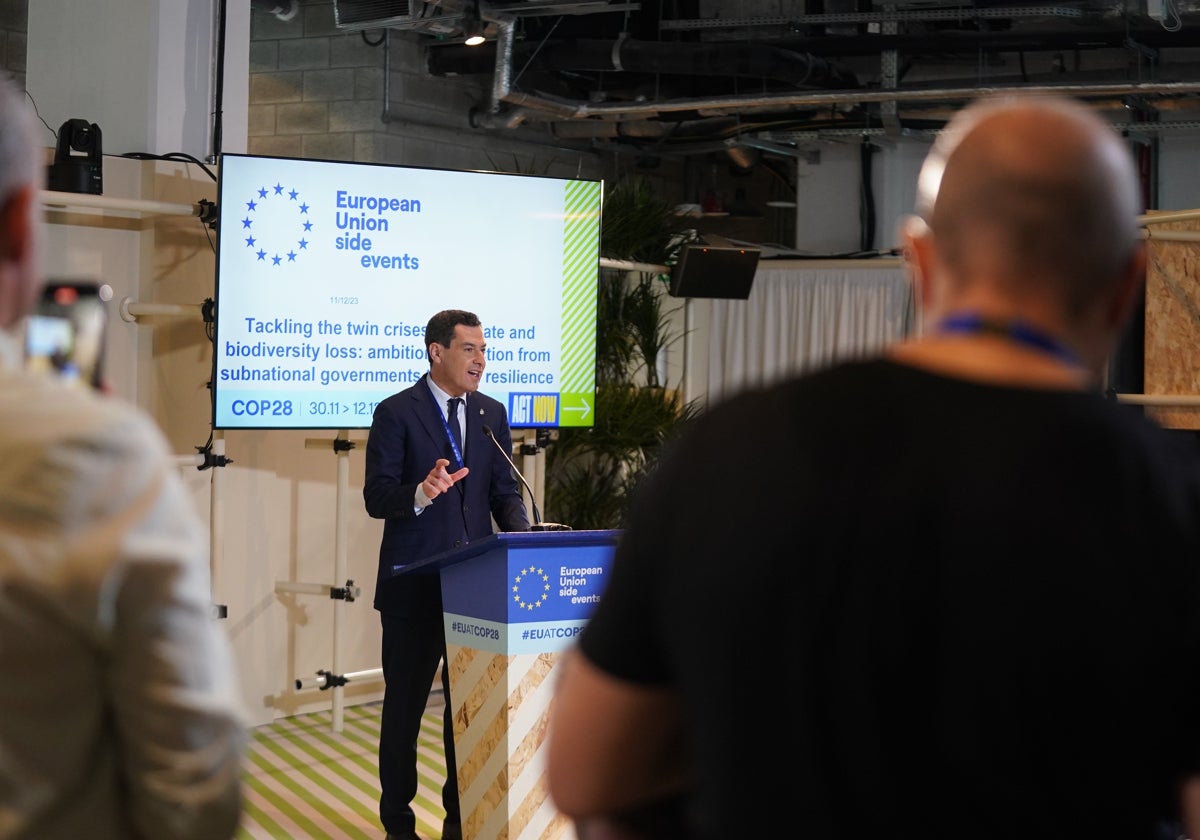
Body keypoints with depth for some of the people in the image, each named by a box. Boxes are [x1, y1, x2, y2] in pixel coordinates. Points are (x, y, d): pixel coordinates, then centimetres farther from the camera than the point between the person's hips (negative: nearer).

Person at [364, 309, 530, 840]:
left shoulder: (491, 414, 10)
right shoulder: (396, 413, -5)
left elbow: (504, 491, 12)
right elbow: (376, 498, -10)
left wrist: (521, 535, -8)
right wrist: (422, 492, -30)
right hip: (413, 584, -4)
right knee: (404, 706, 6)